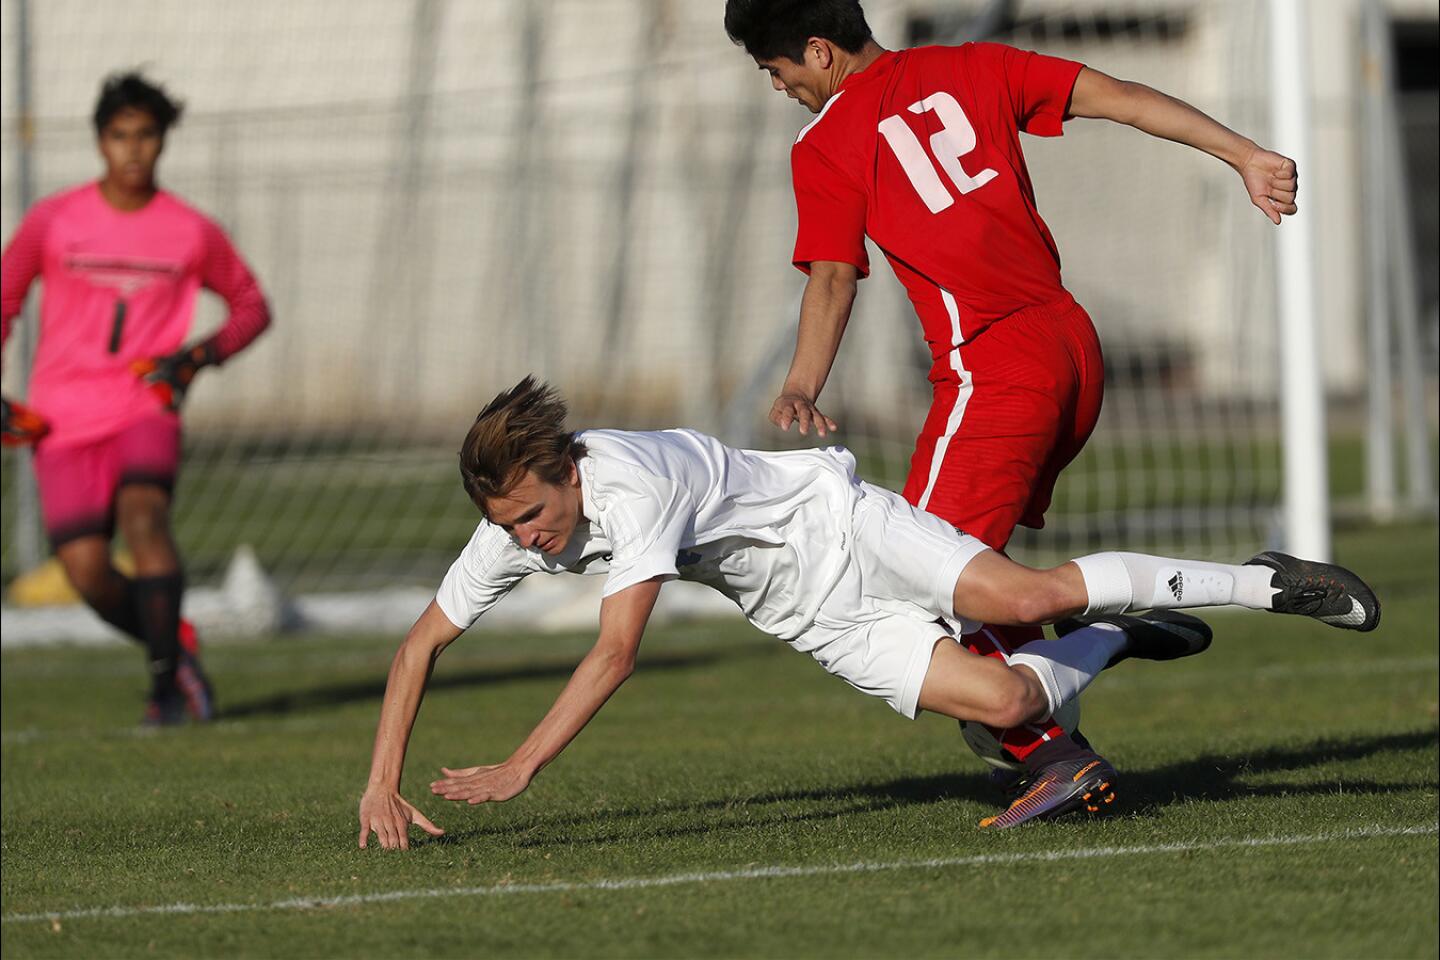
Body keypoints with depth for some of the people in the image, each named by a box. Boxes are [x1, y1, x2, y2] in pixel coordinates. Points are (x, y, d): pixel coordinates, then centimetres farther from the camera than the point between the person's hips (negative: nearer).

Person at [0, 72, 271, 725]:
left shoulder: (192, 233, 3)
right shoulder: (53, 222, 2)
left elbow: (251, 307, 16)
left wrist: (199, 356, -3)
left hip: (145, 408, -1)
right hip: (63, 418, 1)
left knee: (142, 511, -29)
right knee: (85, 568, -13)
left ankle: (165, 683, -23)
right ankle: (174, 648, 15)